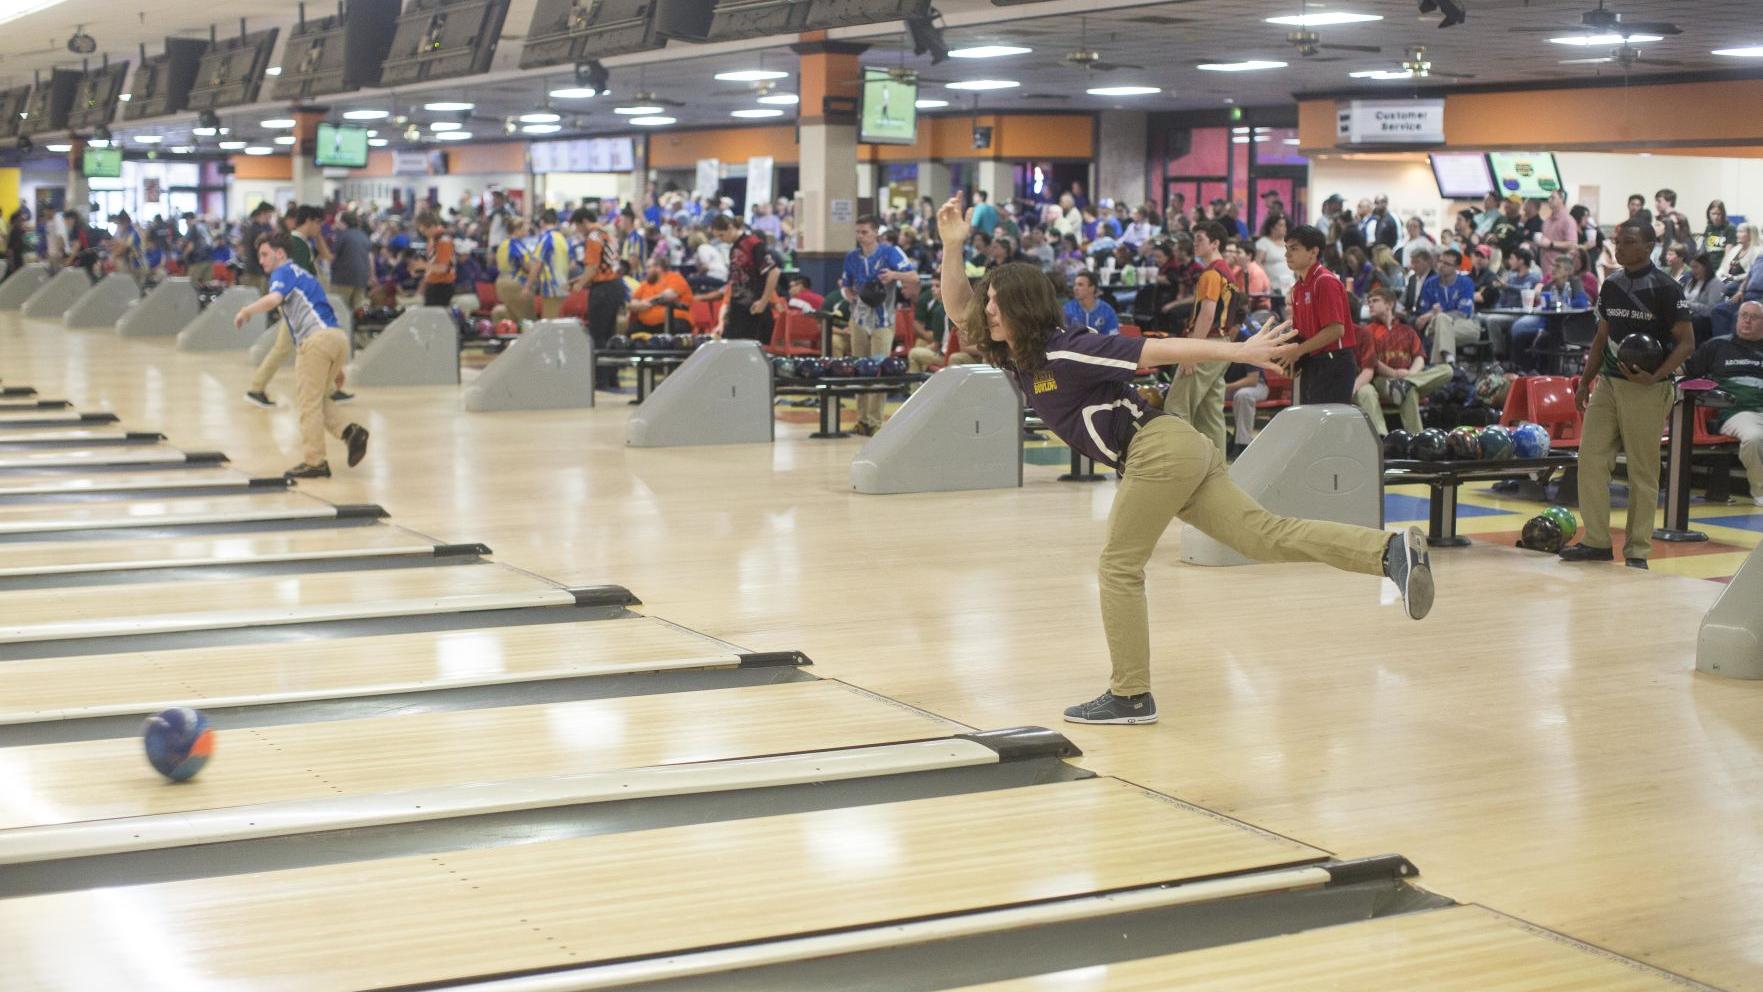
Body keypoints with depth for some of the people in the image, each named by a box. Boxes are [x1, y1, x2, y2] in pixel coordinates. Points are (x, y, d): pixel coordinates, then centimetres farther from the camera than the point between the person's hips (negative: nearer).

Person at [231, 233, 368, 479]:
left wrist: (245, 311, -2)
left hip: (315, 339, -8)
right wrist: (336, 368, 31)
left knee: (308, 402, 0)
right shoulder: (302, 275, 30)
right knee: (319, 398, 19)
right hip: (337, 337, 8)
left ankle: (314, 462, 2)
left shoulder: (284, 272, 4)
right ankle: (349, 431, -1)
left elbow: (273, 299, -20)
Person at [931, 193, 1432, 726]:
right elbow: (958, 311, 16)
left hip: (1159, 450, -8)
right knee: (1267, 535, 0)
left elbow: (1157, 349, -15)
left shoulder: (1064, 352, -13)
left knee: (1119, 567, 0)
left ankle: (1130, 697, 7)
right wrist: (952, 246, 3)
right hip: (1174, 455, 8)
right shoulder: (1016, 357, 12)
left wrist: (1239, 351, -16)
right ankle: (1390, 549, -12)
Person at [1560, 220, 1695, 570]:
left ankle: (1638, 550, 7)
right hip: (1608, 383, 6)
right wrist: (1586, 380, 15)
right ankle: (1596, 541, 6)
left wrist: (1656, 376, -22)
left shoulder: (1665, 289, -8)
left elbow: (1686, 342, -9)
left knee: (1643, 471, 0)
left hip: (1647, 389, -6)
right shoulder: (1611, 285, 11)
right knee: (1590, 458, -2)